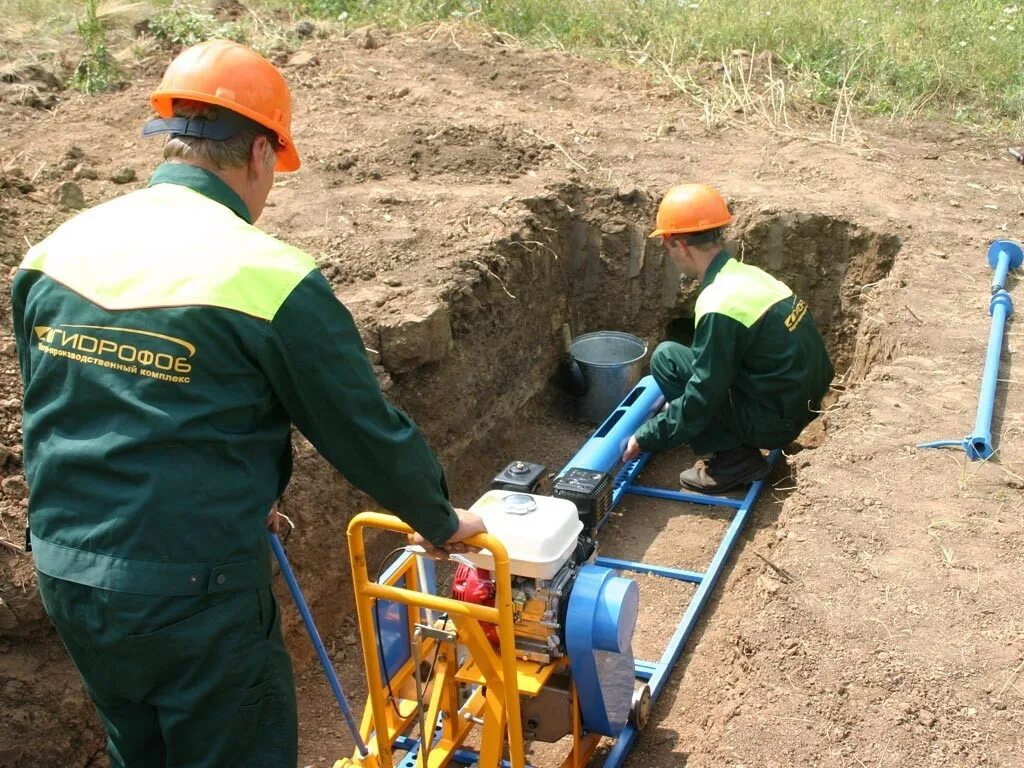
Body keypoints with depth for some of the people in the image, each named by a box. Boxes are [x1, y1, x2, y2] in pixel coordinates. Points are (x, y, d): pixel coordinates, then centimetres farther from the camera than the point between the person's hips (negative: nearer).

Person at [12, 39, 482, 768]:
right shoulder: (268, 275, -19)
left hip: (65, 573, 7)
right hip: (194, 591, -6)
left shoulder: (55, 251, 2)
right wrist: (440, 520, 9)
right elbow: (367, 433, -11)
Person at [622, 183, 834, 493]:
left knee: (666, 357, -7)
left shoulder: (719, 307, -24)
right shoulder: (747, 274, 5)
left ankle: (734, 459, -3)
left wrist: (646, 438, -8)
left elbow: (701, 400, -20)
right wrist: (675, 401, 25)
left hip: (775, 420, -9)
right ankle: (737, 449, 12)